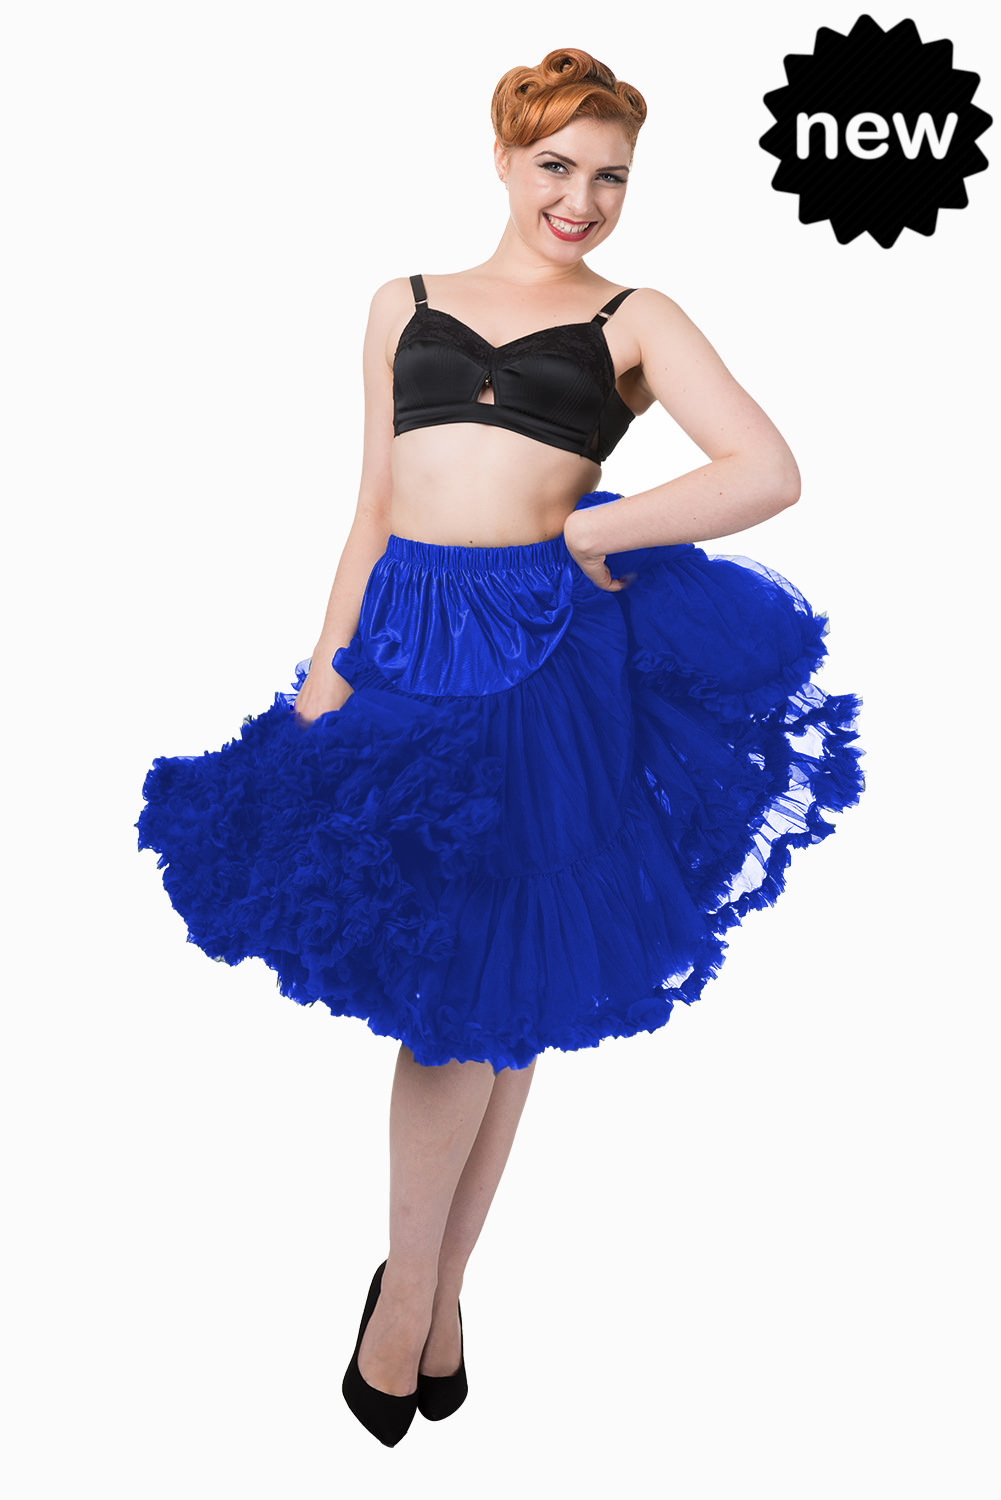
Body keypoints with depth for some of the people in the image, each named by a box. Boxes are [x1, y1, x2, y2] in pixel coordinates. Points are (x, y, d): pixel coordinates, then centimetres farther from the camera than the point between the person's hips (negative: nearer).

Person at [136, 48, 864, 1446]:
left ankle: (420, 1286, 21)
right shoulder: (406, 305, 16)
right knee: (431, 960, 4)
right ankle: (429, 1292, 22)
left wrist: (586, 533, -6)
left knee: (483, 981, 2)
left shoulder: (636, 320, 7)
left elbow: (769, 470, -5)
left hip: (551, 655, -2)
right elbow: (376, 508, 14)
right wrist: (329, 662, 6)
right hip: (407, 639, 2)